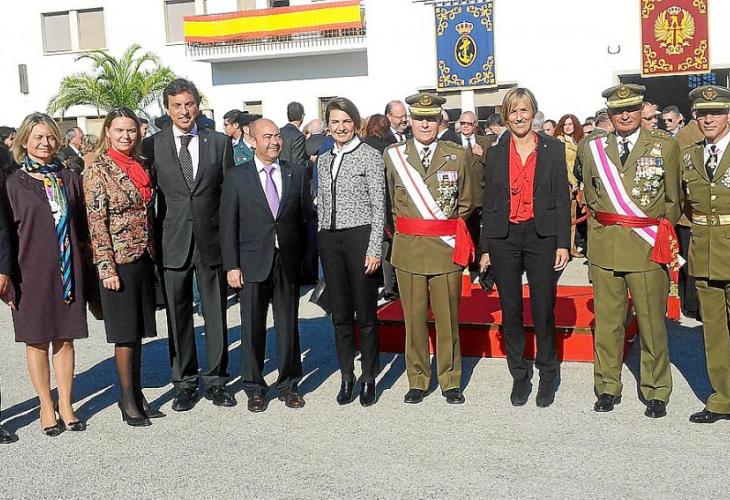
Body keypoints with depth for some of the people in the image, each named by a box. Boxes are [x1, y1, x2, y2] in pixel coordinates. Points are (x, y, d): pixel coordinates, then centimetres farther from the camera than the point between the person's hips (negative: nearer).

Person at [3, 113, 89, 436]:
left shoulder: (70, 180, 7)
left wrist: (83, 268, 7)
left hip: (67, 272, 2)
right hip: (31, 273, -2)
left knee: (64, 339, 8)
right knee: (37, 341, 7)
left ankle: (65, 405, 18)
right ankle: (46, 406, 18)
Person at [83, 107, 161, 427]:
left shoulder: (140, 167, 11)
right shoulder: (98, 170, -8)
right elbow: (96, 223, -12)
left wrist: (154, 255, 13)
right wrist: (106, 267, -16)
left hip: (144, 258, 6)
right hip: (118, 260, -6)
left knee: (138, 330, 12)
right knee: (125, 333, 1)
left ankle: (137, 395, 22)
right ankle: (127, 400, 12)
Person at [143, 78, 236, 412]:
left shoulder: (219, 143, 4)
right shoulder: (152, 145, 2)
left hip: (212, 241, 1)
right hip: (173, 243, 0)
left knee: (216, 315, 8)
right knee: (178, 317, 8)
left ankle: (216, 381, 21)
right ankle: (185, 383, 21)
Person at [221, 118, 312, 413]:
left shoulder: (296, 174, 7)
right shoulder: (237, 178, 1)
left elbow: (307, 214, 8)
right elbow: (228, 225, 0)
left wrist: (306, 256, 2)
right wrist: (231, 266, -6)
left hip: (288, 263, 2)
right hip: (252, 264, -1)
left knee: (288, 327, 9)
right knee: (253, 328, 6)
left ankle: (289, 385, 24)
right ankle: (254, 388, 20)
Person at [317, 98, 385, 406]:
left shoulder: (370, 156, -3)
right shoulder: (323, 161, 14)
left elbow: (379, 206, -6)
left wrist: (374, 248, -12)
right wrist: (323, 243, 13)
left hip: (360, 236, -5)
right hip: (329, 240, 5)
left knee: (365, 312, 1)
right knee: (340, 314, 9)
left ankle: (369, 378, 14)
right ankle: (346, 377, 20)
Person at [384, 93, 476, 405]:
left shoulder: (458, 156, 4)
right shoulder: (393, 155, 3)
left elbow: (467, 202, 14)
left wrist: (449, 228, 8)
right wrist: (408, 228, 11)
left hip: (446, 248, 0)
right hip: (408, 248, 0)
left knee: (448, 317, 6)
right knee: (414, 317, 7)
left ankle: (450, 381, 20)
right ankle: (417, 380, 20)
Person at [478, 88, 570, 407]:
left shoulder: (553, 150, 3)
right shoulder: (495, 154, 8)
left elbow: (562, 199, 1)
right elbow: (489, 204, 10)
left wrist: (563, 244, -6)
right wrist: (485, 248, 6)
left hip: (541, 236, -2)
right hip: (503, 239, 2)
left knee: (543, 309, 2)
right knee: (510, 311, 7)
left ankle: (547, 374, 20)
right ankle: (519, 376, 21)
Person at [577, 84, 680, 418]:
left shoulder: (665, 146, 3)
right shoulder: (591, 147, 7)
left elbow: (672, 199, 9)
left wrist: (661, 238, 10)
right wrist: (605, 228, 11)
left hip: (648, 247, -2)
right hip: (604, 248, 2)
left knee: (652, 323, 3)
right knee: (606, 321, 8)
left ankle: (656, 392, 17)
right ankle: (608, 387, 21)